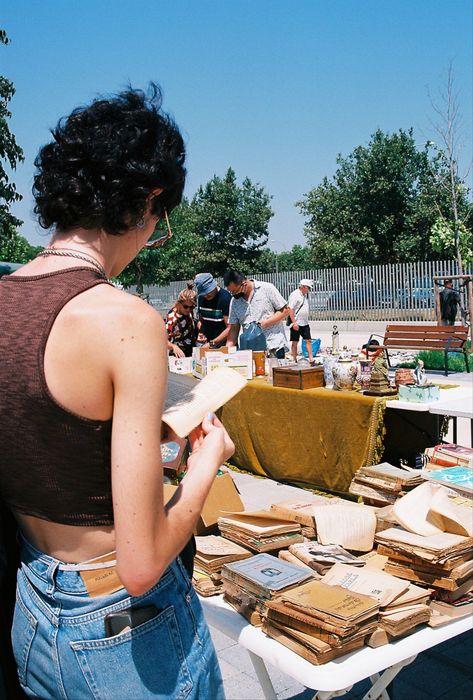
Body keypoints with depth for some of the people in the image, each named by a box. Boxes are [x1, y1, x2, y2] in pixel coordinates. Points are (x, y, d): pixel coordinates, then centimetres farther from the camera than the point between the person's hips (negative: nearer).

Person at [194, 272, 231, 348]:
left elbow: (230, 328, -15)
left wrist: (212, 343, -18)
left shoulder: (225, 298, -13)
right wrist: (200, 333, 2)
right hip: (206, 342, 5)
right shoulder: (201, 298, 8)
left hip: (222, 343, -5)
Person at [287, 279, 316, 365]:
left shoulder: (305, 295, 14)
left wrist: (306, 320, 19)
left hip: (305, 323, 8)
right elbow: (290, 309, -18)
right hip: (296, 324, -8)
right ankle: (294, 361, 7)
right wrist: (294, 322, -23)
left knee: (308, 341, 4)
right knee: (295, 342, 1)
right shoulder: (295, 295, -12)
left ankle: (311, 360, 5)